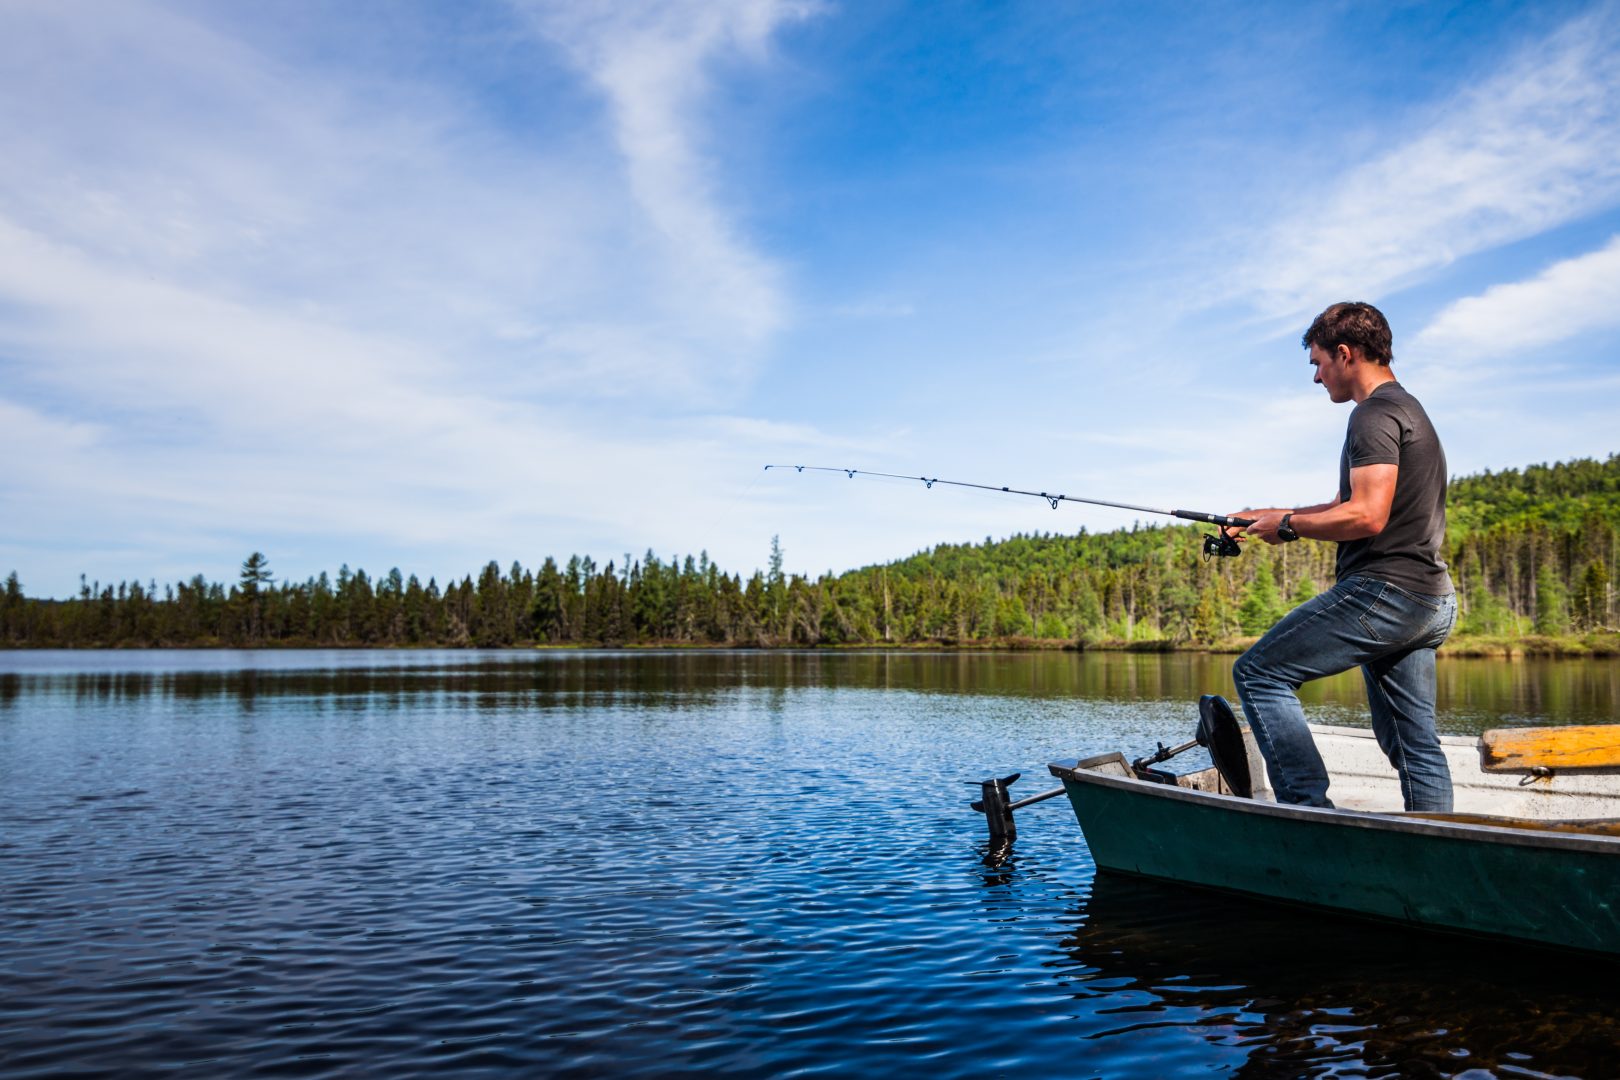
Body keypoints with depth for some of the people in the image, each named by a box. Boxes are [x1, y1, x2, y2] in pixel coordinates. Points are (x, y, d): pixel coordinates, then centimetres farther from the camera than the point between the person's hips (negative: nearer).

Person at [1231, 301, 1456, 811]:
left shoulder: (1375, 414, -10)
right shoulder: (1408, 409, 23)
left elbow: (1366, 516, -22)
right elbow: (1345, 504, 27)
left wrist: (1289, 525, -9)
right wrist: (1266, 516, 22)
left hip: (1382, 590, -10)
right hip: (1430, 602, 10)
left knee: (1258, 673, -7)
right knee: (1414, 742, 12)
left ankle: (1310, 808, -11)